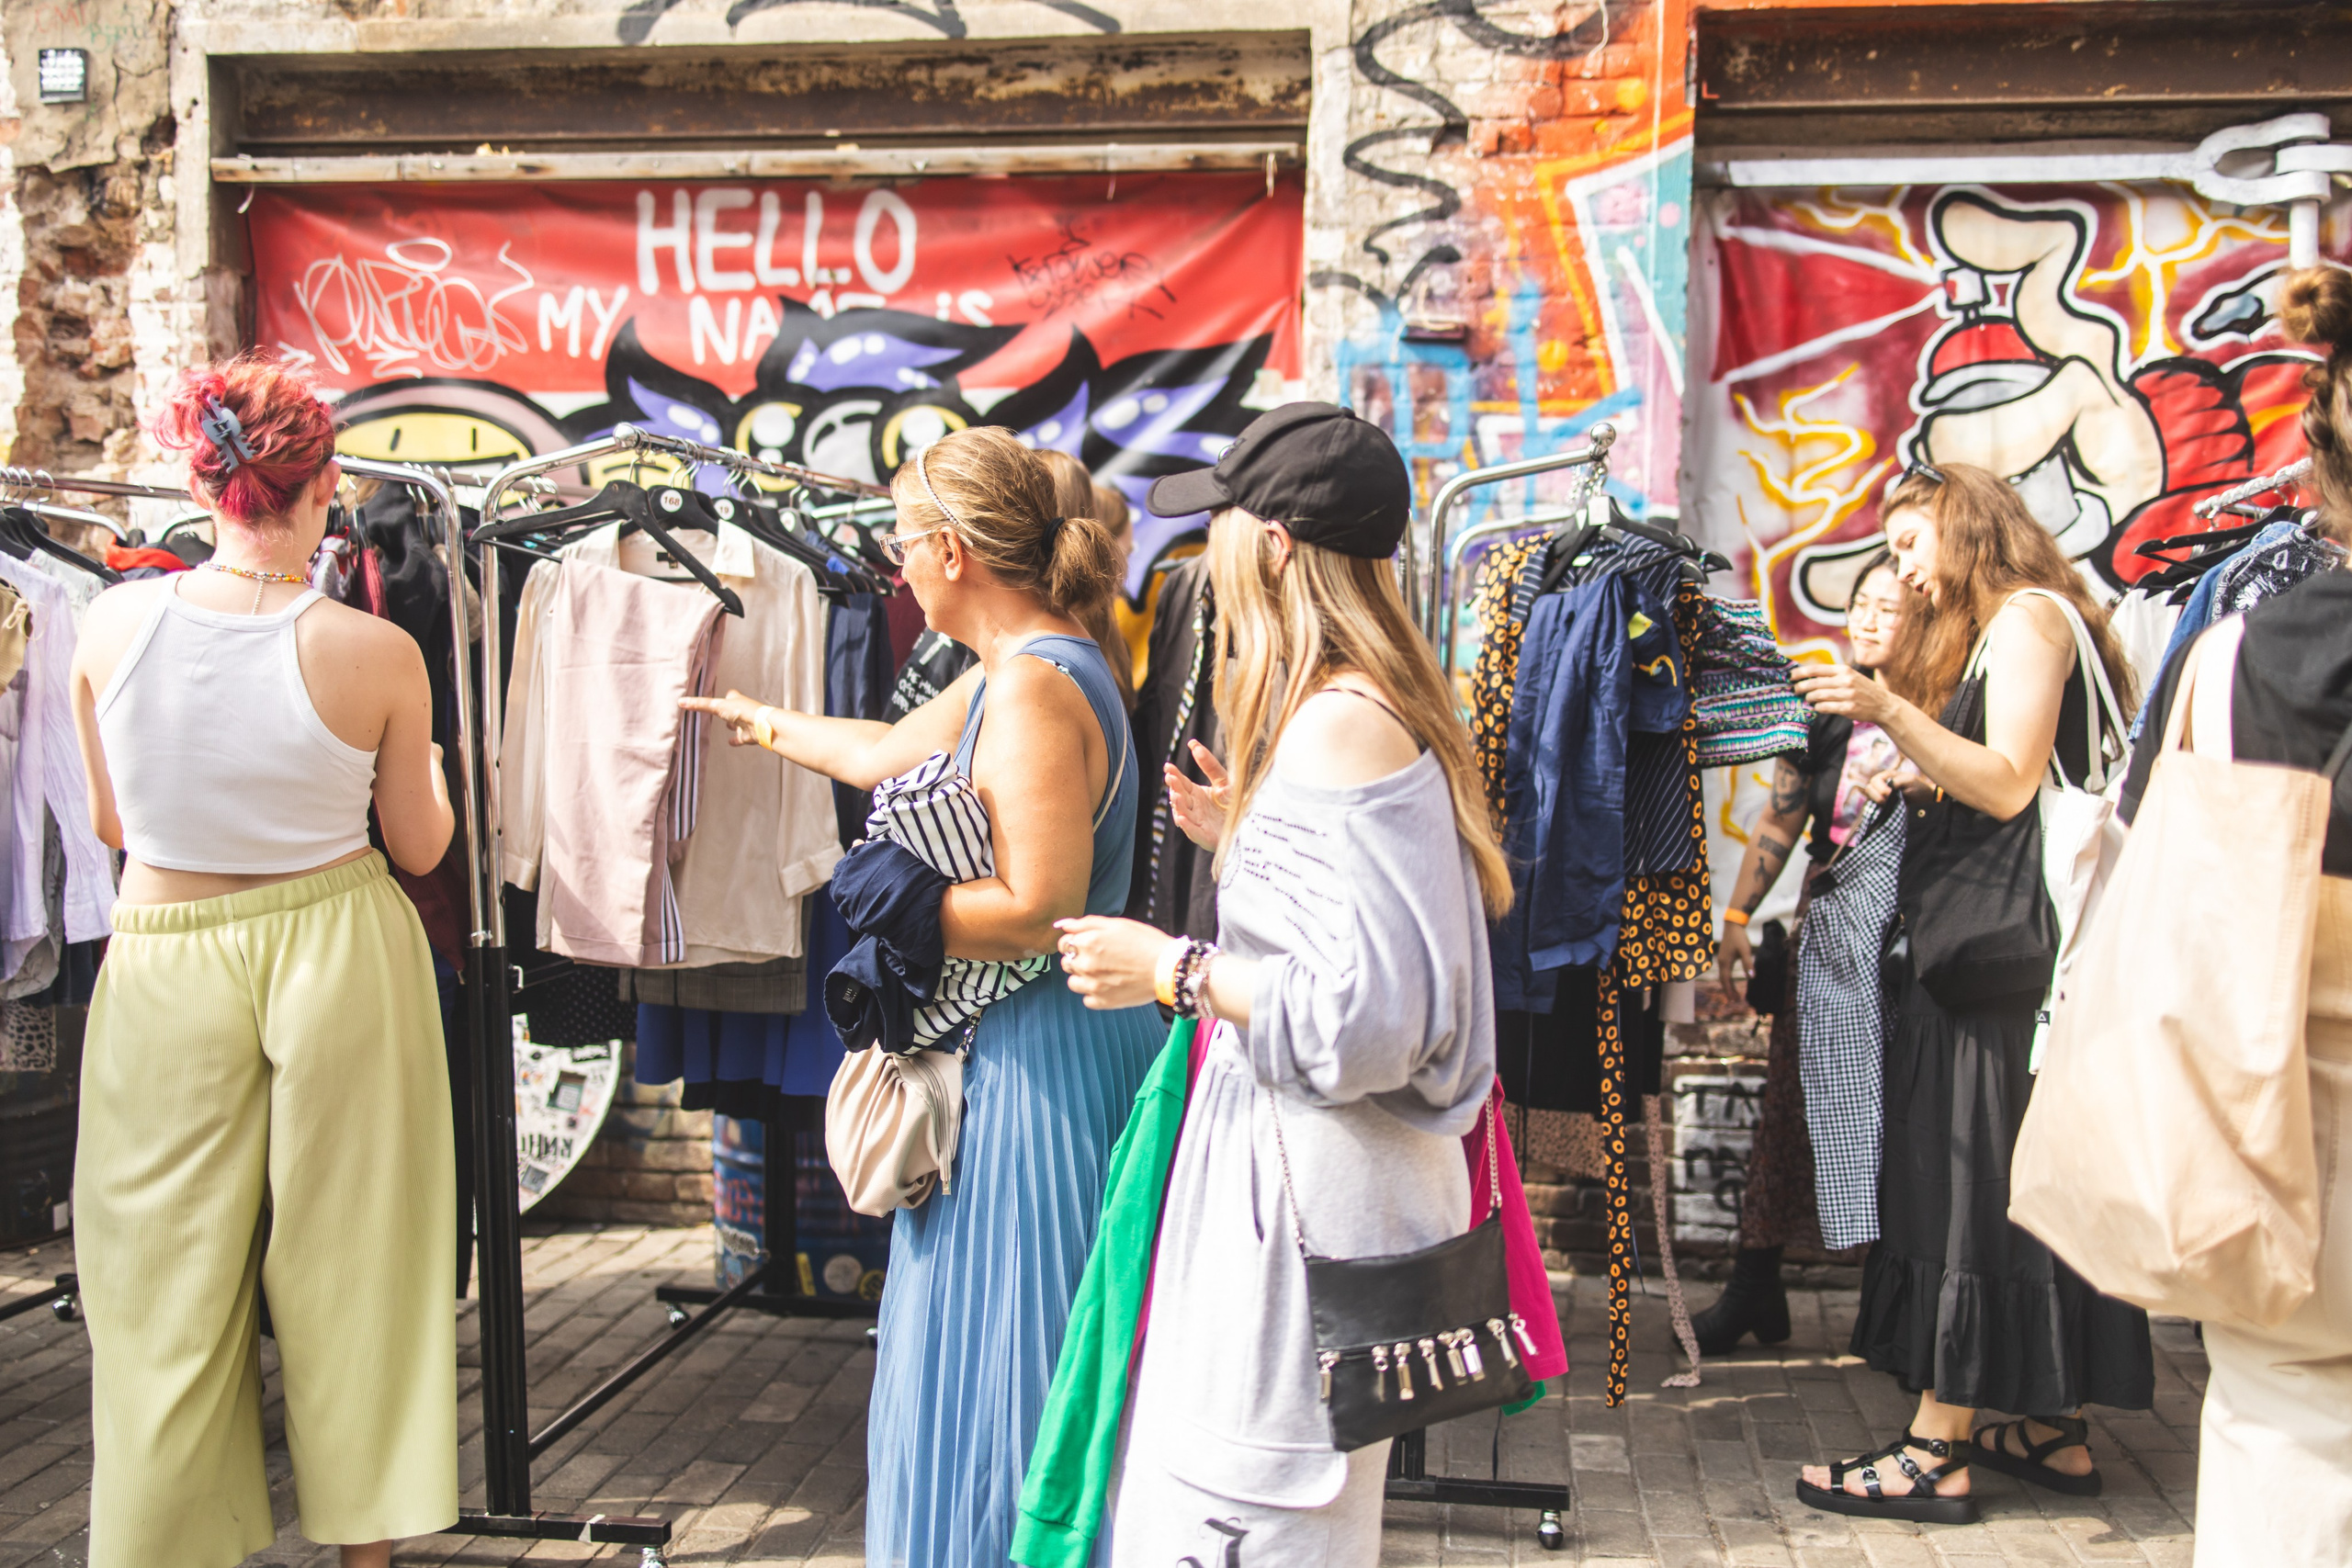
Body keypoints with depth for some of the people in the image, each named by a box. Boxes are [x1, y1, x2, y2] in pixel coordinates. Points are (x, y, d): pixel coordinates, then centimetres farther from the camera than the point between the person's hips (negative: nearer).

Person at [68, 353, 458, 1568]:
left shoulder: (110, 626, -8)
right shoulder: (376, 653, -14)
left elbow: (110, 824, 6)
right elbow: (420, 847, -1)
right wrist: (428, 767, 19)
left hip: (167, 959, 1)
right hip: (338, 956, -1)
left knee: (173, 1285, 13)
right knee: (345, 1271, 13)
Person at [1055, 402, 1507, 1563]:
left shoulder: (1339, 726, -20)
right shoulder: (1370, 707, 13)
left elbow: (1363, 1007, -25)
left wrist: (1175, 972, -16)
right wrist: (1243, 838, 19)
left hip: (1308, 1179, -10)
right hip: (1283, 1156, 10)